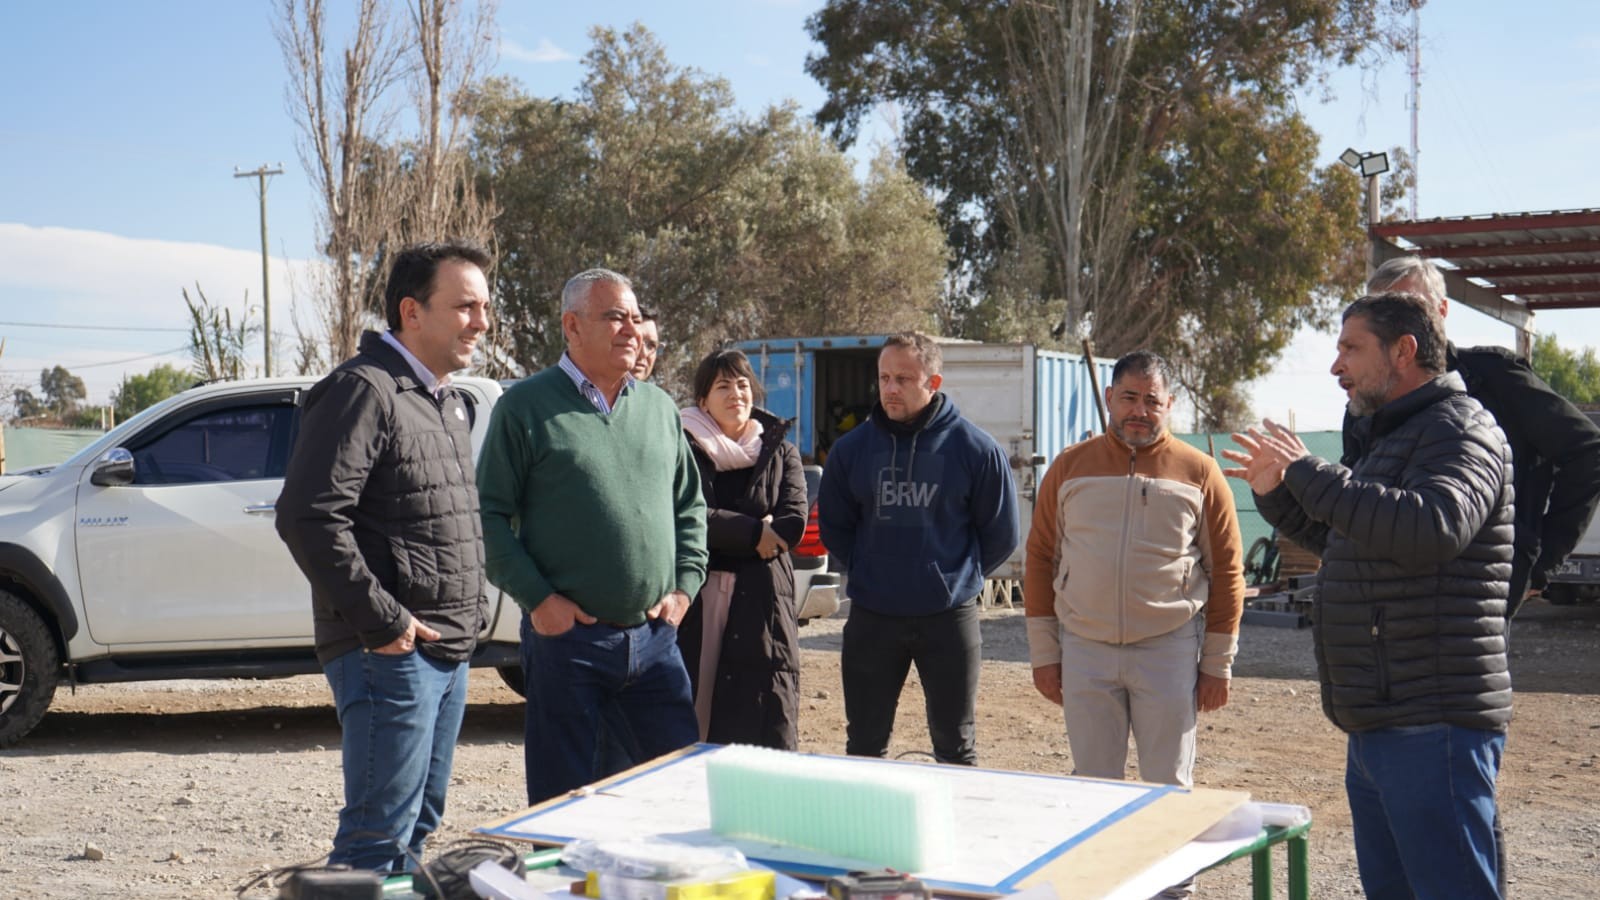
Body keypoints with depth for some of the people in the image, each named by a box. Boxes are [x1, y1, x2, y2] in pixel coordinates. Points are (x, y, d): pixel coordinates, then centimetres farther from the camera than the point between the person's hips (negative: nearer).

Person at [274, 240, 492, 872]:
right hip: (392, 653, -9)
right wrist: (381, 621, -20)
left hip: (449, 653, 9)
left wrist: (473, 607, 15)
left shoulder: (449, 403, 18)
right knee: (378, 835, -7)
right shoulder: (364, 389, -12)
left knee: (417, 825, 16)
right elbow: (308, 517, -22)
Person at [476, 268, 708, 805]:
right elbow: (490, 514, -4)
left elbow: (690, 505, 20)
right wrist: (537, 599, -12)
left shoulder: (659, 407, 13)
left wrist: (684, 587, 7)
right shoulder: (527, 406, -2)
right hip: (567, 635, -4)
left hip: (654, 638, 5)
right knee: (564, 798, 4)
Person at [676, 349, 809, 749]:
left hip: (761, 601, 1)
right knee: (689, 720, -2)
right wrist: (753, 531, -10)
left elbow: (793, 524, -2)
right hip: (696, 594, -1)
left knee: (768, 727, -2)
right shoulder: (685, 450, 6)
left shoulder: (781, 453, 13)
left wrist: (723, 530, -7)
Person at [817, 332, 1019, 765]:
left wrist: (957, 578, 6)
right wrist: (868, 572, 7)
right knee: (863, 746, 10)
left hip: (950, 618, -2)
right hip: (871, 619, 2)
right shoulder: (852, 448, 1)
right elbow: (833, 527, 13)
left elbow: (1000, 535, 5)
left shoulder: (976, 449, -5)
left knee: (956, 746, 9)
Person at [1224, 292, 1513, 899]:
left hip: (1431, 730, -10)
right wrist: (1276, 493, 16)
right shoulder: (1398, 436, 21)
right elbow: (1342, 542, 31)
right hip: (1377, 725, 10)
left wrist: (1309, 472, -24)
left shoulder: (1460, 431, -11)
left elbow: (1432, 528, -31)